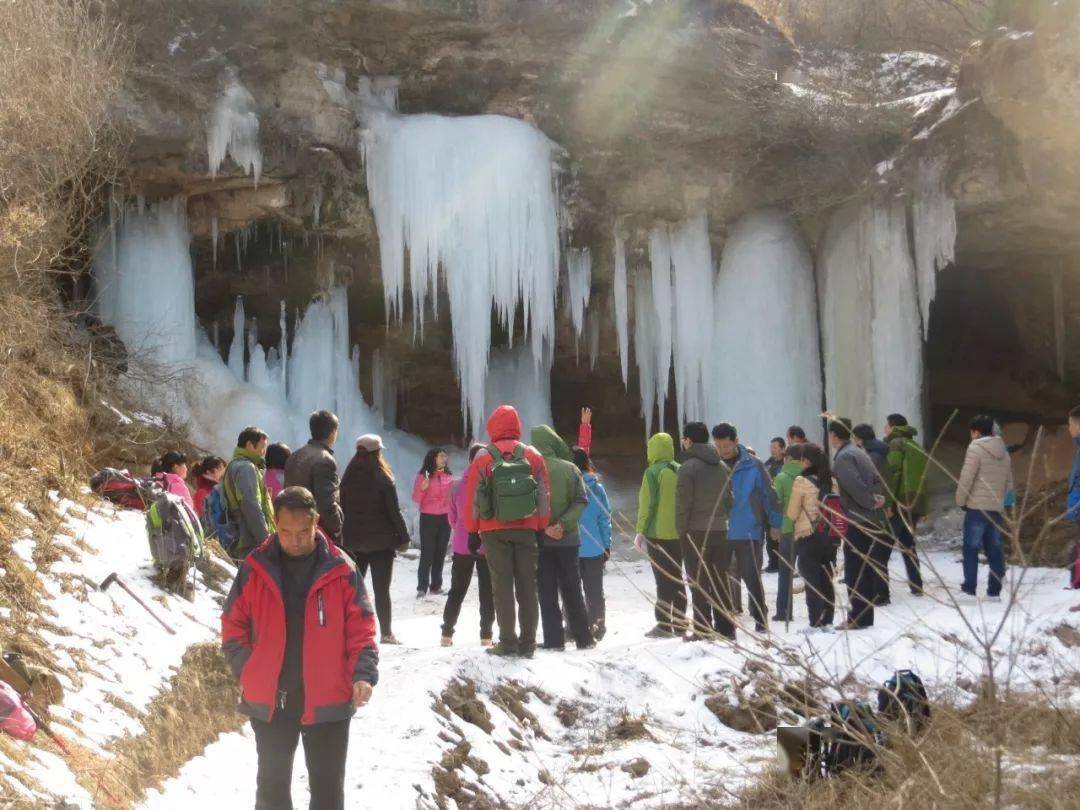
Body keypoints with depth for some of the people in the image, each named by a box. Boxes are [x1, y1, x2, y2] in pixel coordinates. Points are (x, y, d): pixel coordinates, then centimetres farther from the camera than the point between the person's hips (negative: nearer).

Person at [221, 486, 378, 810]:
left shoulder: (341, 570, -5)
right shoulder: (255, 568, -3)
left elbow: (361, 629, -3)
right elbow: (234, 626, 5)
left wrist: (363, 674, -16)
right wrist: (245, 671, -5)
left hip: (328, 700, -1)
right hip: (268, 699, 1)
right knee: (272, 784, 14)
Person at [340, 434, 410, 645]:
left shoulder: (347, 479, 4)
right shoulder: (382, 480, -9)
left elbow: (342, 511, 6)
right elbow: (394, 512, -9)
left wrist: (342, 539, 10)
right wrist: (403, 538, -2)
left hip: (353, 541, 4)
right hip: (380, 542, -4)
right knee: (381, 589, 0)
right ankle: (386, 633, 0)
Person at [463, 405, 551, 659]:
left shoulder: (483, 459, -2)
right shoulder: (533, 456, 4)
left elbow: (472, 499, -1)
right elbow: (545, 495, 4)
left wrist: (473, 530, 7)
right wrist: (542, 528, 9)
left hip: (494, 531, -2)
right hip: (526, 530, 2)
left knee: (502, 588, 2)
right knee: (527, 587, 6)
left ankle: (508, 642, 0)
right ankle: (527, 643, 6)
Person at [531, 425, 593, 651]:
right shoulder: (570, 469, -2)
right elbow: (581, 501, -8)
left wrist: (543, 528, -11)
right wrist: (564, 524, -14)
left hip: (540, 539, -2)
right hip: (567, 539, 2)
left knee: (546, 592, 3)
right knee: (572, 590, 11)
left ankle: (554, 639, -1)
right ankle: (583, 638, 13)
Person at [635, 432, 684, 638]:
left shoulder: (653, 472, -10)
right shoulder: (680, 471, 8)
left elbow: (647, 504, -13)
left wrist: (641, 531, -7)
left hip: (658, 534, -6)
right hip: (679, 534, 6)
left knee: (663, 580, -3)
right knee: (676, 578, 14)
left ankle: (664, 624, -4)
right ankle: (679, 623, 17)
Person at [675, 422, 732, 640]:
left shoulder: (687, 468, -11)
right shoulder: (721, 466, 10)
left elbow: (682, 504, -13)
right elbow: (729, 499, 12)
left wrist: (681, 530, -5)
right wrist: (721, 521, 15)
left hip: (696, 532, -6)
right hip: (720, 531, 6)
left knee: (699, 583, -1)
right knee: (720, 581, 12)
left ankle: (703, 630, -2)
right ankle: (725, 627, 15)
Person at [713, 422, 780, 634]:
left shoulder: (752, 465, -5)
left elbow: (768, 494, -1)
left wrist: (775, 523, -2)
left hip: (749, 532, -3)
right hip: (719, 534, 3)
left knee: (752, 578, 1)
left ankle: (760, 620, 14)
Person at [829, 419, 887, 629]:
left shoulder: (843, 457, -13)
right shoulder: (858, 452, 17)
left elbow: (855, 486, -22)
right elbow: (877, 479, 15)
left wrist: (871, 502, -10)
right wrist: (877, 497, 1)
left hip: (859, 523, -9)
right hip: (875, 521, 9)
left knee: (854, 572, -4)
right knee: (867, 570, 14)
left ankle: (858, 618, -2)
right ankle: (865, 616, 20)